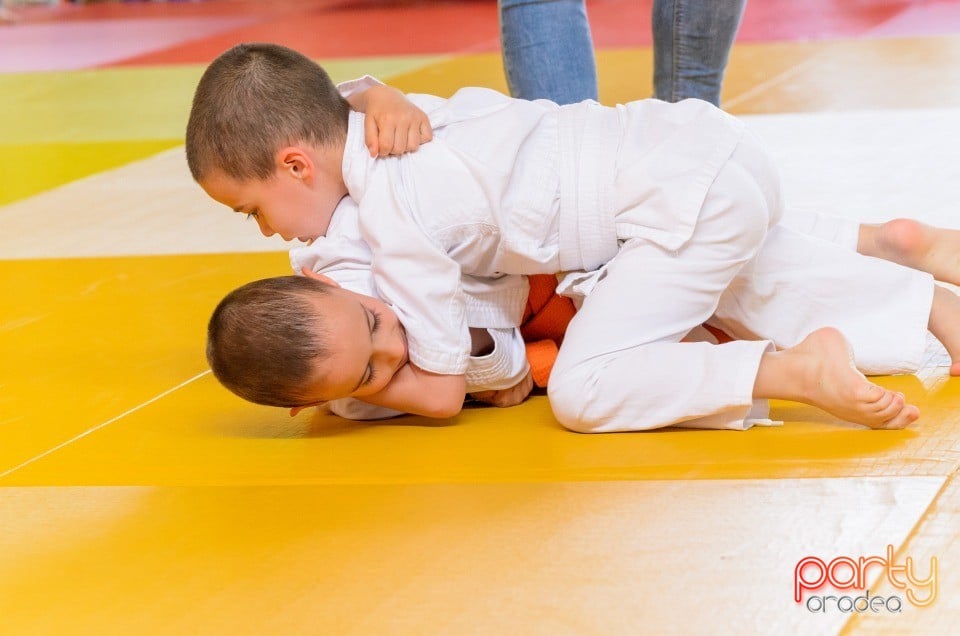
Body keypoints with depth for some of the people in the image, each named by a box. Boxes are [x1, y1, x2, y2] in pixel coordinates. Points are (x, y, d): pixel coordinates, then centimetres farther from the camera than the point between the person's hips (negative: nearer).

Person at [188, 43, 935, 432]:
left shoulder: (393, 221, -16)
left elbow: (442, 393, -9)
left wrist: (329, 381, 2)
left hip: (690, 196, -10)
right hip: (701, 140, 10)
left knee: (583, 393, -16)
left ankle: (796, 372, -20)